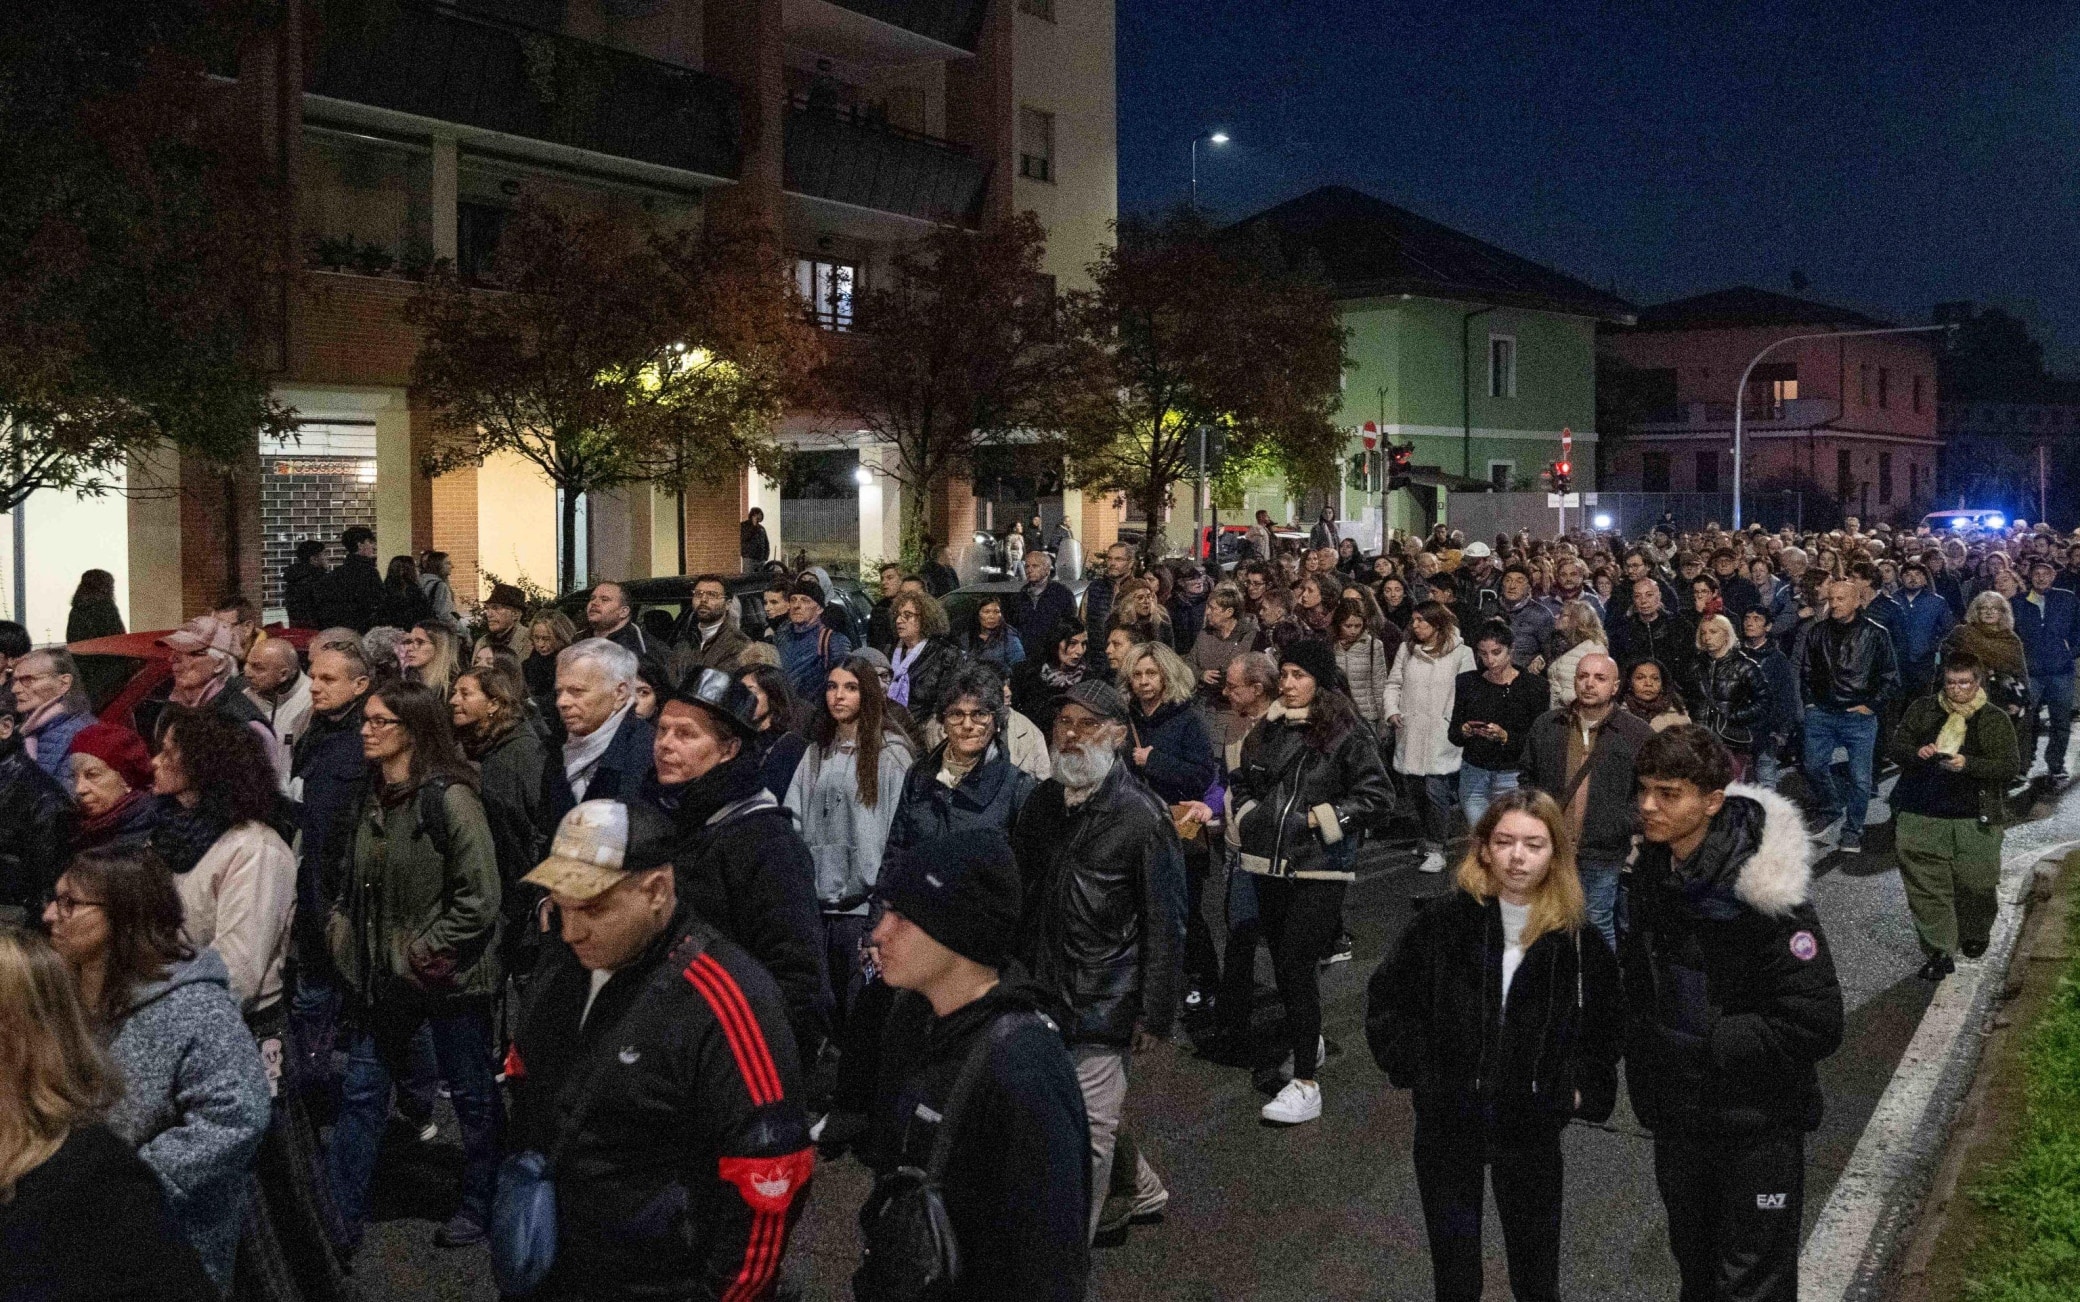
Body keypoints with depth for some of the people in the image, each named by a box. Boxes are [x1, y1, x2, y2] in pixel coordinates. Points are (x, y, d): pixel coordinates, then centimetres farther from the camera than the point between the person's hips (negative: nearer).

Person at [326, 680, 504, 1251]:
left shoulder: (449, 798, -19)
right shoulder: (374, 796, 5)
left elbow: (480, 897, -20)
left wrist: (426, 954, -16)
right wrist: (342, 930, 8)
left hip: (448, 977, -7)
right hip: (382, 974, 7)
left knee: (471, 1094, 10)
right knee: (361, 1092, 11)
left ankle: (479, 1206, 28)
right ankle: (339, 1219, 21)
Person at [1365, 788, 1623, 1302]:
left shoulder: (1577, 938, -6)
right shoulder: (1444, 922, -9)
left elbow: (1606, 1022, 9)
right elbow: (1386, 996, 2)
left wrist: (1580, 1089, 0)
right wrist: (1414, 1067, -4)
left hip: (1531, 1127, 0)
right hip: (1448, 1123, 0)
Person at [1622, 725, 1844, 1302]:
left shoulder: (1761, 893, -23)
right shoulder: (1650, 874, -1)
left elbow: (1816, 1025, -25)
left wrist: (1707, 1043, -22)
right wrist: (1644, 1085, 6)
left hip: (1758, 1123, -6)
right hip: (1677, 1118, 7)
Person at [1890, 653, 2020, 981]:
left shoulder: (1995, 719, 1)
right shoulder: (1922, 709, 8)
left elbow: (2011, 767, -5)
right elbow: (1897, 746, 10)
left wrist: (1967, 764, -20)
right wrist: (1916, 753, -12)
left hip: (1975, 819, -1)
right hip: (1922, 816, 2)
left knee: (1975, 883, 9)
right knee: (1926, 886, -3)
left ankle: (1975, 935, 37)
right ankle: (1940, 952, 4)